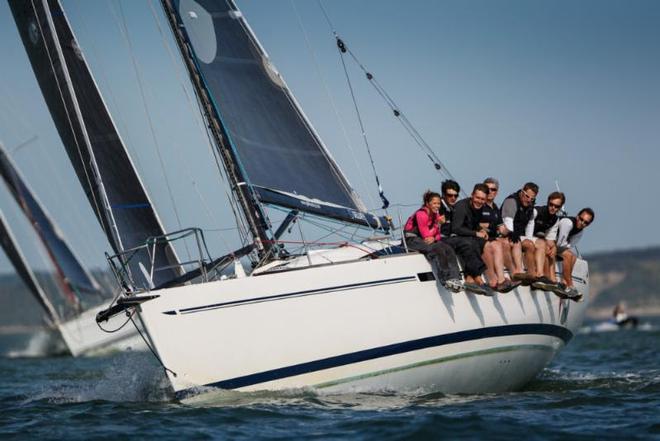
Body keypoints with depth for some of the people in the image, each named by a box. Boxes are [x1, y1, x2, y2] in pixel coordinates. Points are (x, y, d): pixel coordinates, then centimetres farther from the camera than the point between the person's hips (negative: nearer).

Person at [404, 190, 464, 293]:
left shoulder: (436, 215, 10)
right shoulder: (421, 214, -16)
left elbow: (437, 234, 8)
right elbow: (426, 234, -14)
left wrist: (434, 238, -15)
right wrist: (438, 223, -11)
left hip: (429, 240, 8)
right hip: (412, 239, -8)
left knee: (449, 249, -17)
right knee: (438, 249, -32)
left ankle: (454, 279, -28)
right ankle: (446, 281, -34)